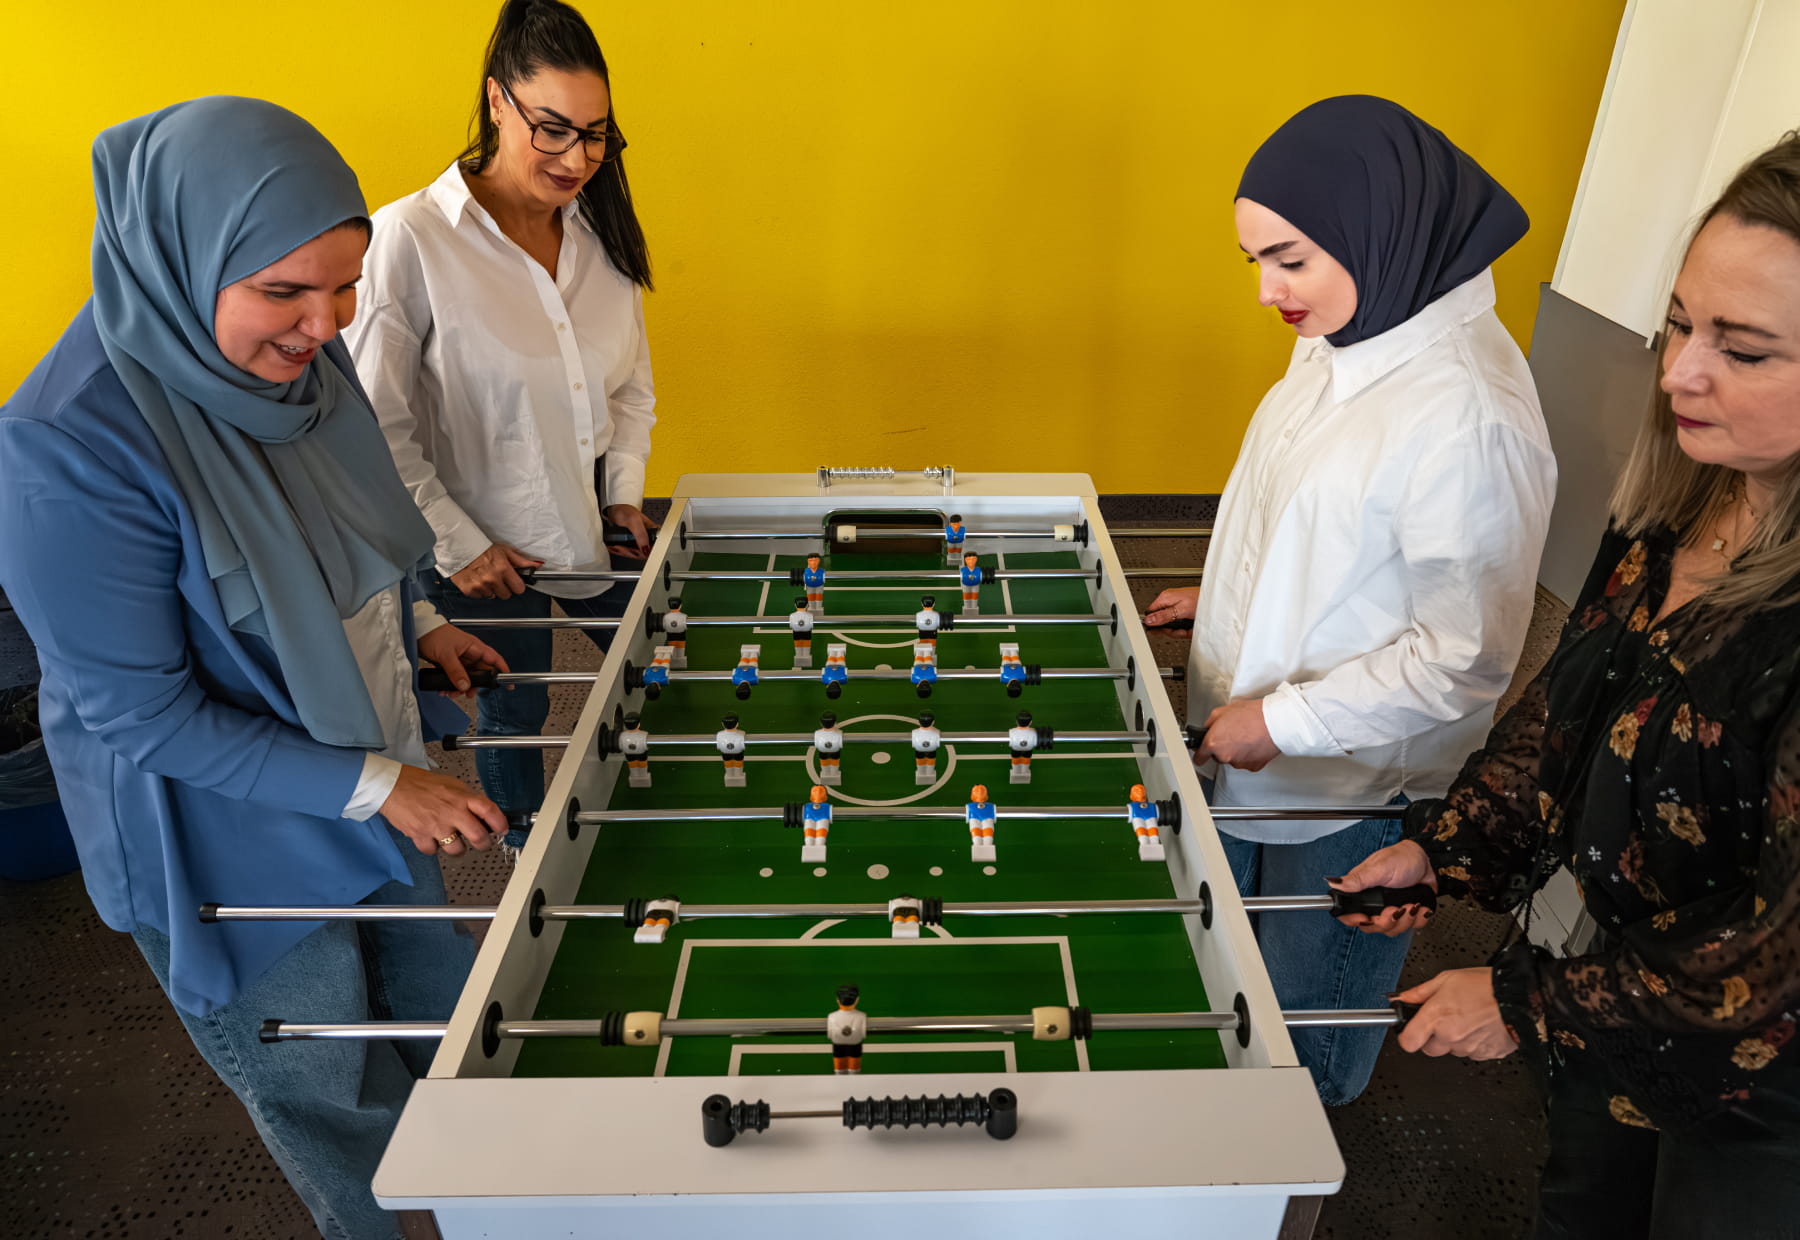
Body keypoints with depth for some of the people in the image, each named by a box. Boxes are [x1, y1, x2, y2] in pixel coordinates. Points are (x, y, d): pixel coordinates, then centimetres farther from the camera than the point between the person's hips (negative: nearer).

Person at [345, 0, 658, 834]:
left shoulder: (600, 231, 0)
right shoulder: (409, 237, -18)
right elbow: (375, 424, -14)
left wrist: (625, 490, 1)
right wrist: (458, 545, -13)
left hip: (595, 529, 5)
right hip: (487, 552, -5)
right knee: (513, 712, 15)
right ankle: (529, 851, 45)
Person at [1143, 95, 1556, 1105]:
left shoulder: (1469, 419, -30)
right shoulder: (1348, 337, -1)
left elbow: (1466, 664, -25)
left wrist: (1281, 720, -21)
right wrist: (1229, 598, 12)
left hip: (1350, 785, -8)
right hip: (1252, 750, 9)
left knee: (1306, 1005, 18)